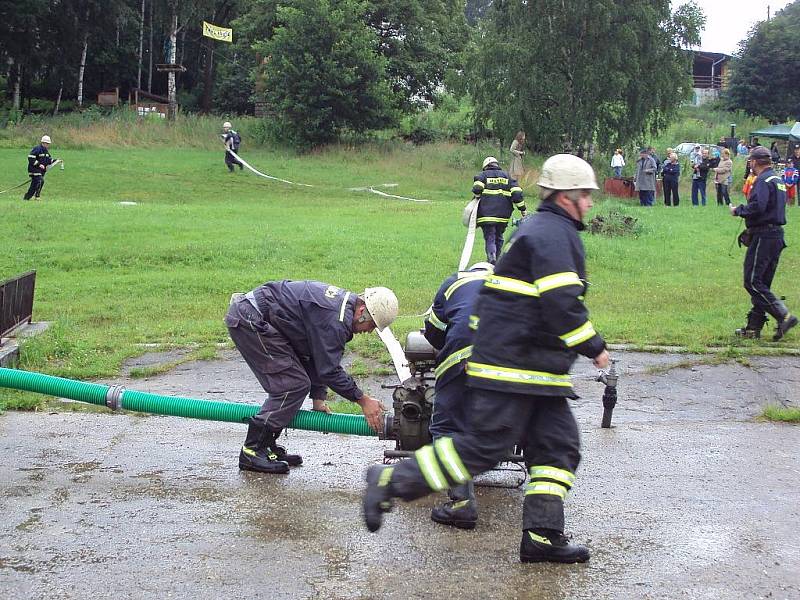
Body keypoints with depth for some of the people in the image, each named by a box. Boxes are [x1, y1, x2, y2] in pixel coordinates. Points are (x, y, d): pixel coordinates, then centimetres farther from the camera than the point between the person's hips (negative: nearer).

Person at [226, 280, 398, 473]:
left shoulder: (344, 302, 11)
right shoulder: (335, 319, -21)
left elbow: (319, 357, 17)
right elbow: (329, 369, -18)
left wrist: (318, 398, 15)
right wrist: (363, 400, -10)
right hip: (250, 320, -11)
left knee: (286, 384, 12)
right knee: (294, 385, -10)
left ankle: (266, 445, 17)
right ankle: (252, 451, -9)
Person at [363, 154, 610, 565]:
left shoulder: (540, 230, 21)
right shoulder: (554, 234, -13)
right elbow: (563, 304, -22)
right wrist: (594, 347, -11)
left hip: (538, 369, 11)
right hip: (512, 367, -11)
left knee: (558, 446, 7)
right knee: (484, 445, -11)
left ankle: (542, 536, 6)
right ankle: (391, 482, -4)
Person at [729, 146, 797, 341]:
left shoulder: (763, 180, -12)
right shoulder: (778, 180, 18)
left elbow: (757, 207, -24)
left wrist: (738, 210, -8)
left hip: (763, 236, -10)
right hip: (777, 235, 10)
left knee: (752, 281, -9)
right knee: (762, 283, 11)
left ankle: (784, 316, -15)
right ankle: (753, 327, 15)